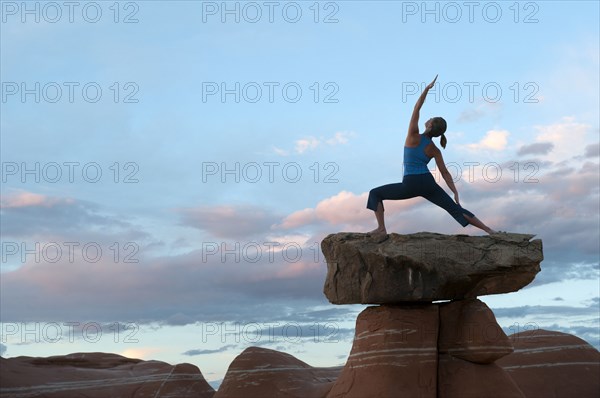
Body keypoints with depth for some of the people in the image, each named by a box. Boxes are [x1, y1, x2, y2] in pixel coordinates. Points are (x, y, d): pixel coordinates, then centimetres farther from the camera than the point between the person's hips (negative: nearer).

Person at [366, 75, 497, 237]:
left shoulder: (413, 136, -4)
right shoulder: (434, 149, 6)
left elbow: (416, 108, -3)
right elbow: (445, 173, 2)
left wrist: (427, 89, -4)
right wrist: (455, 192, 5)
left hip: (410, 185, -4)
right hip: (428, 183, 4)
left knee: (375, 194, 10)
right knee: (456, 209, 9)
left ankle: (381, 229, -5)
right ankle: (489, 230, 5)